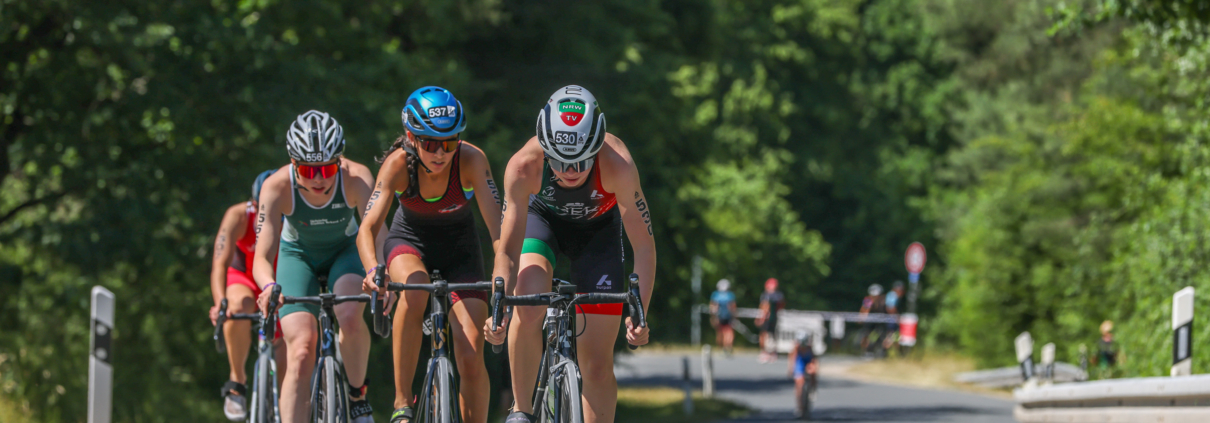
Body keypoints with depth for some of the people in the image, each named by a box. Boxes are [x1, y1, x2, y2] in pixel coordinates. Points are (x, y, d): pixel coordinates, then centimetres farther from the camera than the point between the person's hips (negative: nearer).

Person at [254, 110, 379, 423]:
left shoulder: (356, 178, -33)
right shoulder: (277, 187, -32)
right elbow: (262, 257, -37)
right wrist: (269, 287, -59)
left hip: (344, 250, 0)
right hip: (298, 254, 0)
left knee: (350, 317, -30)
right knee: (301, 352, -16)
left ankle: (357, 394, -4)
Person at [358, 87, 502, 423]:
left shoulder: (470, 160, -29)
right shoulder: (398, 164, -28)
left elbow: (497, 223, -36)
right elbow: (368, 227, -35)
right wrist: (372, 269, -56)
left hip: (459, 247, 1)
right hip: (410, 240, -1)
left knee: (471, 356, -13)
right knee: (415, 289, -37)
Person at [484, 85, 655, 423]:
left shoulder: (617, 164, -37)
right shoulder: (524, 166, -36)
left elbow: (643, 245, -32)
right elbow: (508, 251, -30)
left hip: (597, 228, 0)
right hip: (541, 218, 0)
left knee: (597, 364, -5)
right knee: (528, 307, -30)